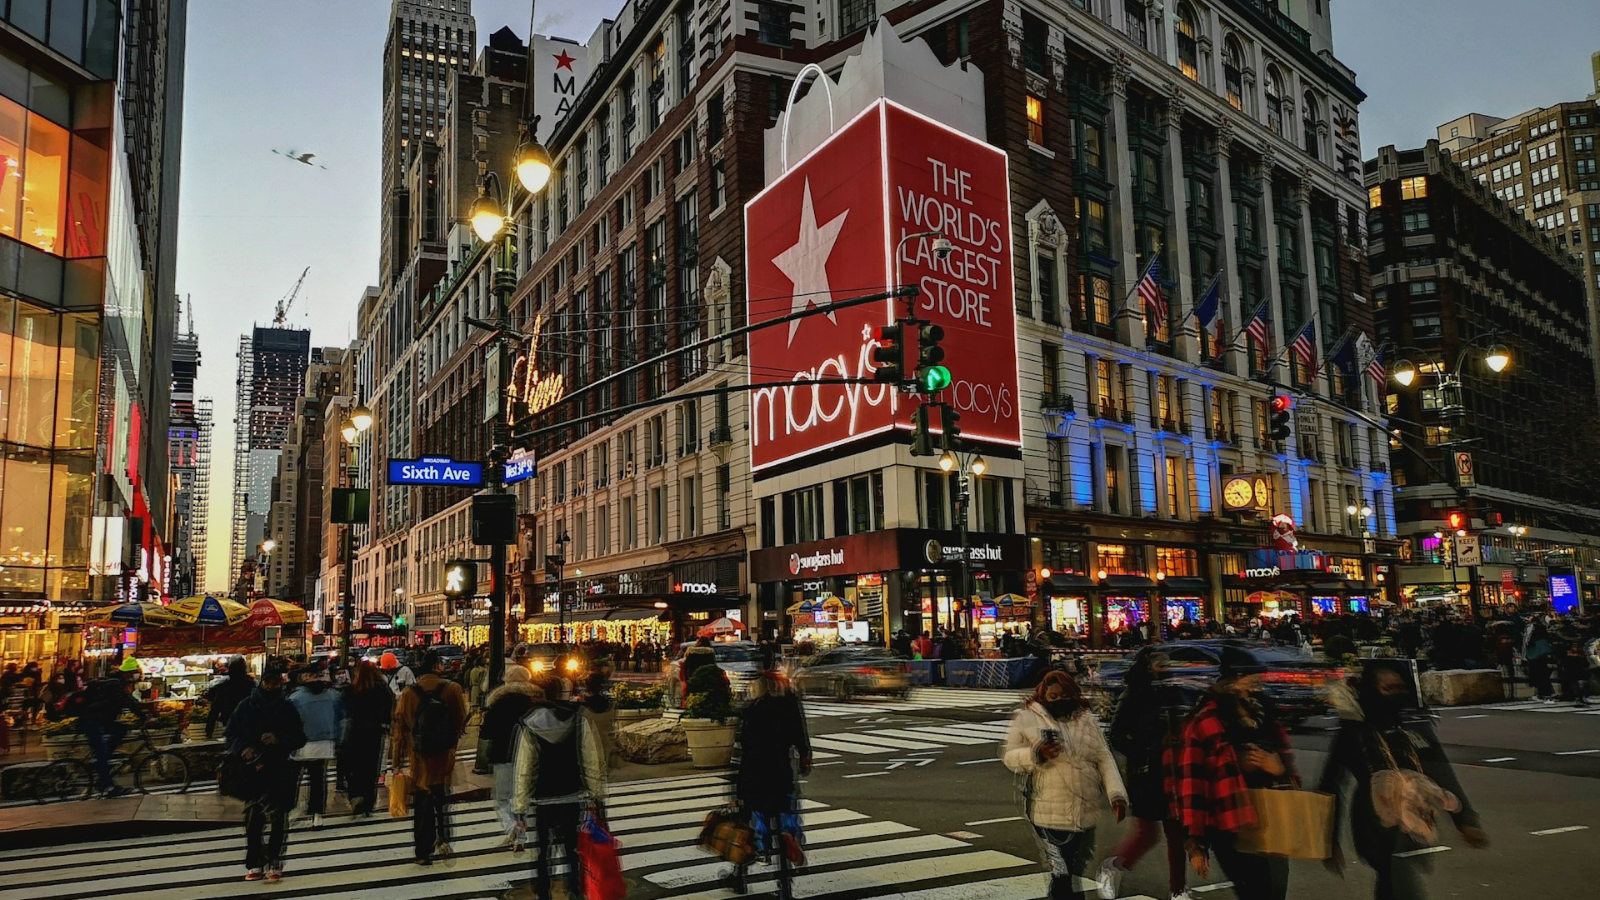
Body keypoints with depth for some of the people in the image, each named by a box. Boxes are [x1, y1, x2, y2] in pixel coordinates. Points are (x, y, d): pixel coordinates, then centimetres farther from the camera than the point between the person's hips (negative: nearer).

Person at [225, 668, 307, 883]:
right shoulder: (246, 707, 4)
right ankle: (255, 864, 12)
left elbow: (300, 739, 6)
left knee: (278, 818, -7)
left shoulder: (288, 709, 4)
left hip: (280, 770, -1)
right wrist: (243, 748, -12)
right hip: (252, 769, 1)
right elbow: (230, 734, 7)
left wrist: (279, 740, -13)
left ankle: (274, 864, -2)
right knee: (252, 818, 3)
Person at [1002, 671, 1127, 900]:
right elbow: (1010, 756, -4)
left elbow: (1105, 760, 7)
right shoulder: (1027, 719, -2)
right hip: (1048, 815, -4)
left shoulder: (1086, 720, 9)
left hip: (1085, 814, 4)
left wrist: (1117, 794, -7)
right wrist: (1036, 755, -23)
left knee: (1075, 876, 17)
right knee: (1060, 876, -11)